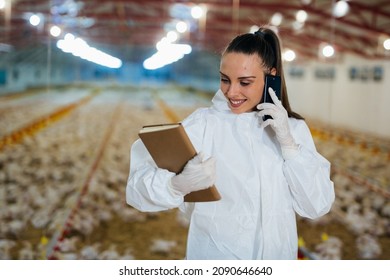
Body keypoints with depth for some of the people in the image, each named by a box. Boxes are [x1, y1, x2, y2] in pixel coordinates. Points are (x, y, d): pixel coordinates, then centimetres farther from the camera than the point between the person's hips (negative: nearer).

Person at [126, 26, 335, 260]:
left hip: (277, 254, 3)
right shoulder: (202, 124, -14)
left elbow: (318, 206, -9)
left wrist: (288, 144, -18)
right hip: (213, 255, -2)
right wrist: (178, 184, -44)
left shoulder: (294, 128, -3)